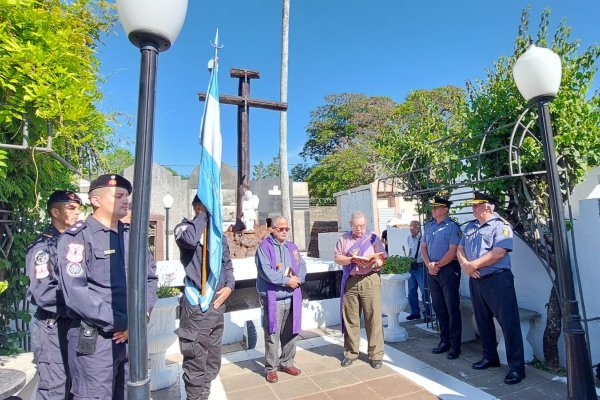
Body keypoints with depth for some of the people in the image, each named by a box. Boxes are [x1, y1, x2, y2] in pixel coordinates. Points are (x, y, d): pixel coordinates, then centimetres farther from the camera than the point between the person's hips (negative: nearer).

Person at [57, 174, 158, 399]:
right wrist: (121, 323, -17)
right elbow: (76, 292, -20)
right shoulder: (77, 238, -10)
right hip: (94, 341, -6)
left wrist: (142, 315, -3)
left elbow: (150, 277, 12)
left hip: (133, 337, 6)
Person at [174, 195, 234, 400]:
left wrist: (229, 286, 2)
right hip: (197, 304, -7)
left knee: (212, 360, 19)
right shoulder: (185, 227, -6)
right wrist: (203, 214, -17)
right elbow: (191, 240, -31)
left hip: (217, 303, 7)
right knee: (196, 361, 2)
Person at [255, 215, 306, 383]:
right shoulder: (264, 247, -7)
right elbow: (266, 271, -18)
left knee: (290, 332, 14)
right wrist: (287, 281, -16)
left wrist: (298, 279, -12)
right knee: (272, 335, 2)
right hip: (272, 298, -5)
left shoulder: (292, 247, 14)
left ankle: (287, 363, 30)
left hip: (292, 298, 6)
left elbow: (302, 266, 8)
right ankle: (271, 368, 17)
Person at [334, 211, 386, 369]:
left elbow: (382, 260, 3)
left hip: (370, 281, -1)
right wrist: (353, 259, -14)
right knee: (350, 318, 7)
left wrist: (373, 262, -18)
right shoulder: (343, 239, 11)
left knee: (373, 318, 0)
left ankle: (376, 354, 13)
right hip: (350, 282, 1)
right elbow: (337, 258, 2)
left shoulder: (373, 238, 9)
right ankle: (350, 352, 21)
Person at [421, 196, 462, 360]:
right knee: (438, 307, 14)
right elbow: (423, 246, 9)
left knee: (452, 308, 2)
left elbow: (453, 251, -15)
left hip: (448, 270, -6)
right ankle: (444, 341, 28)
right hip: (432, 271, 7)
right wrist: (429, 264, -5)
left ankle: (455, 345, 14)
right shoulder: (429, 226, 10)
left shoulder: (452, 226, -10)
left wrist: (437, 265, -11)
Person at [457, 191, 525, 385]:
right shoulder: (470, 227, 12)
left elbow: (498, 253, -21)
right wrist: (464, 264, -9)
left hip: (497, 280, -8)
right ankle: (490, 357, 33)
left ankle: (516, 367, 10)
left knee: (508, 323, -1)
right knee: (483, 321, 17)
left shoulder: (500, 225, -10)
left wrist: (472, 265, -15)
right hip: (475, 280, 8)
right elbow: (460, 249, 12)